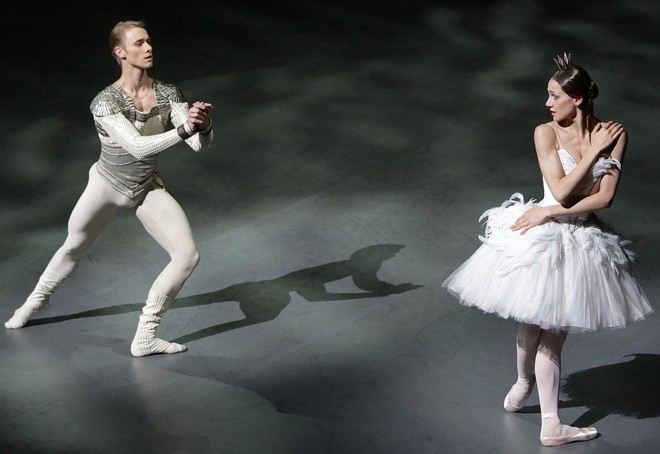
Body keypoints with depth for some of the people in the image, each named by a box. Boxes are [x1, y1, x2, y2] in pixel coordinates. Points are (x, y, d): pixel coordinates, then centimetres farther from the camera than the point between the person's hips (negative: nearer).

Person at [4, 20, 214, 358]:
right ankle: (37, 300, 51)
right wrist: (183, 129, -52)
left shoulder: (168, 94, -17)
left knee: (188, 255, -14)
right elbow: (138, 147, -40)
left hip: (147, 190, 3)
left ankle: (145, 338, -2)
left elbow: (200, 144, -22)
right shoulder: (105, 103, -28)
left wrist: (203, 126, -46)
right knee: (73, 247, 20)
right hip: (107, 186, -3)